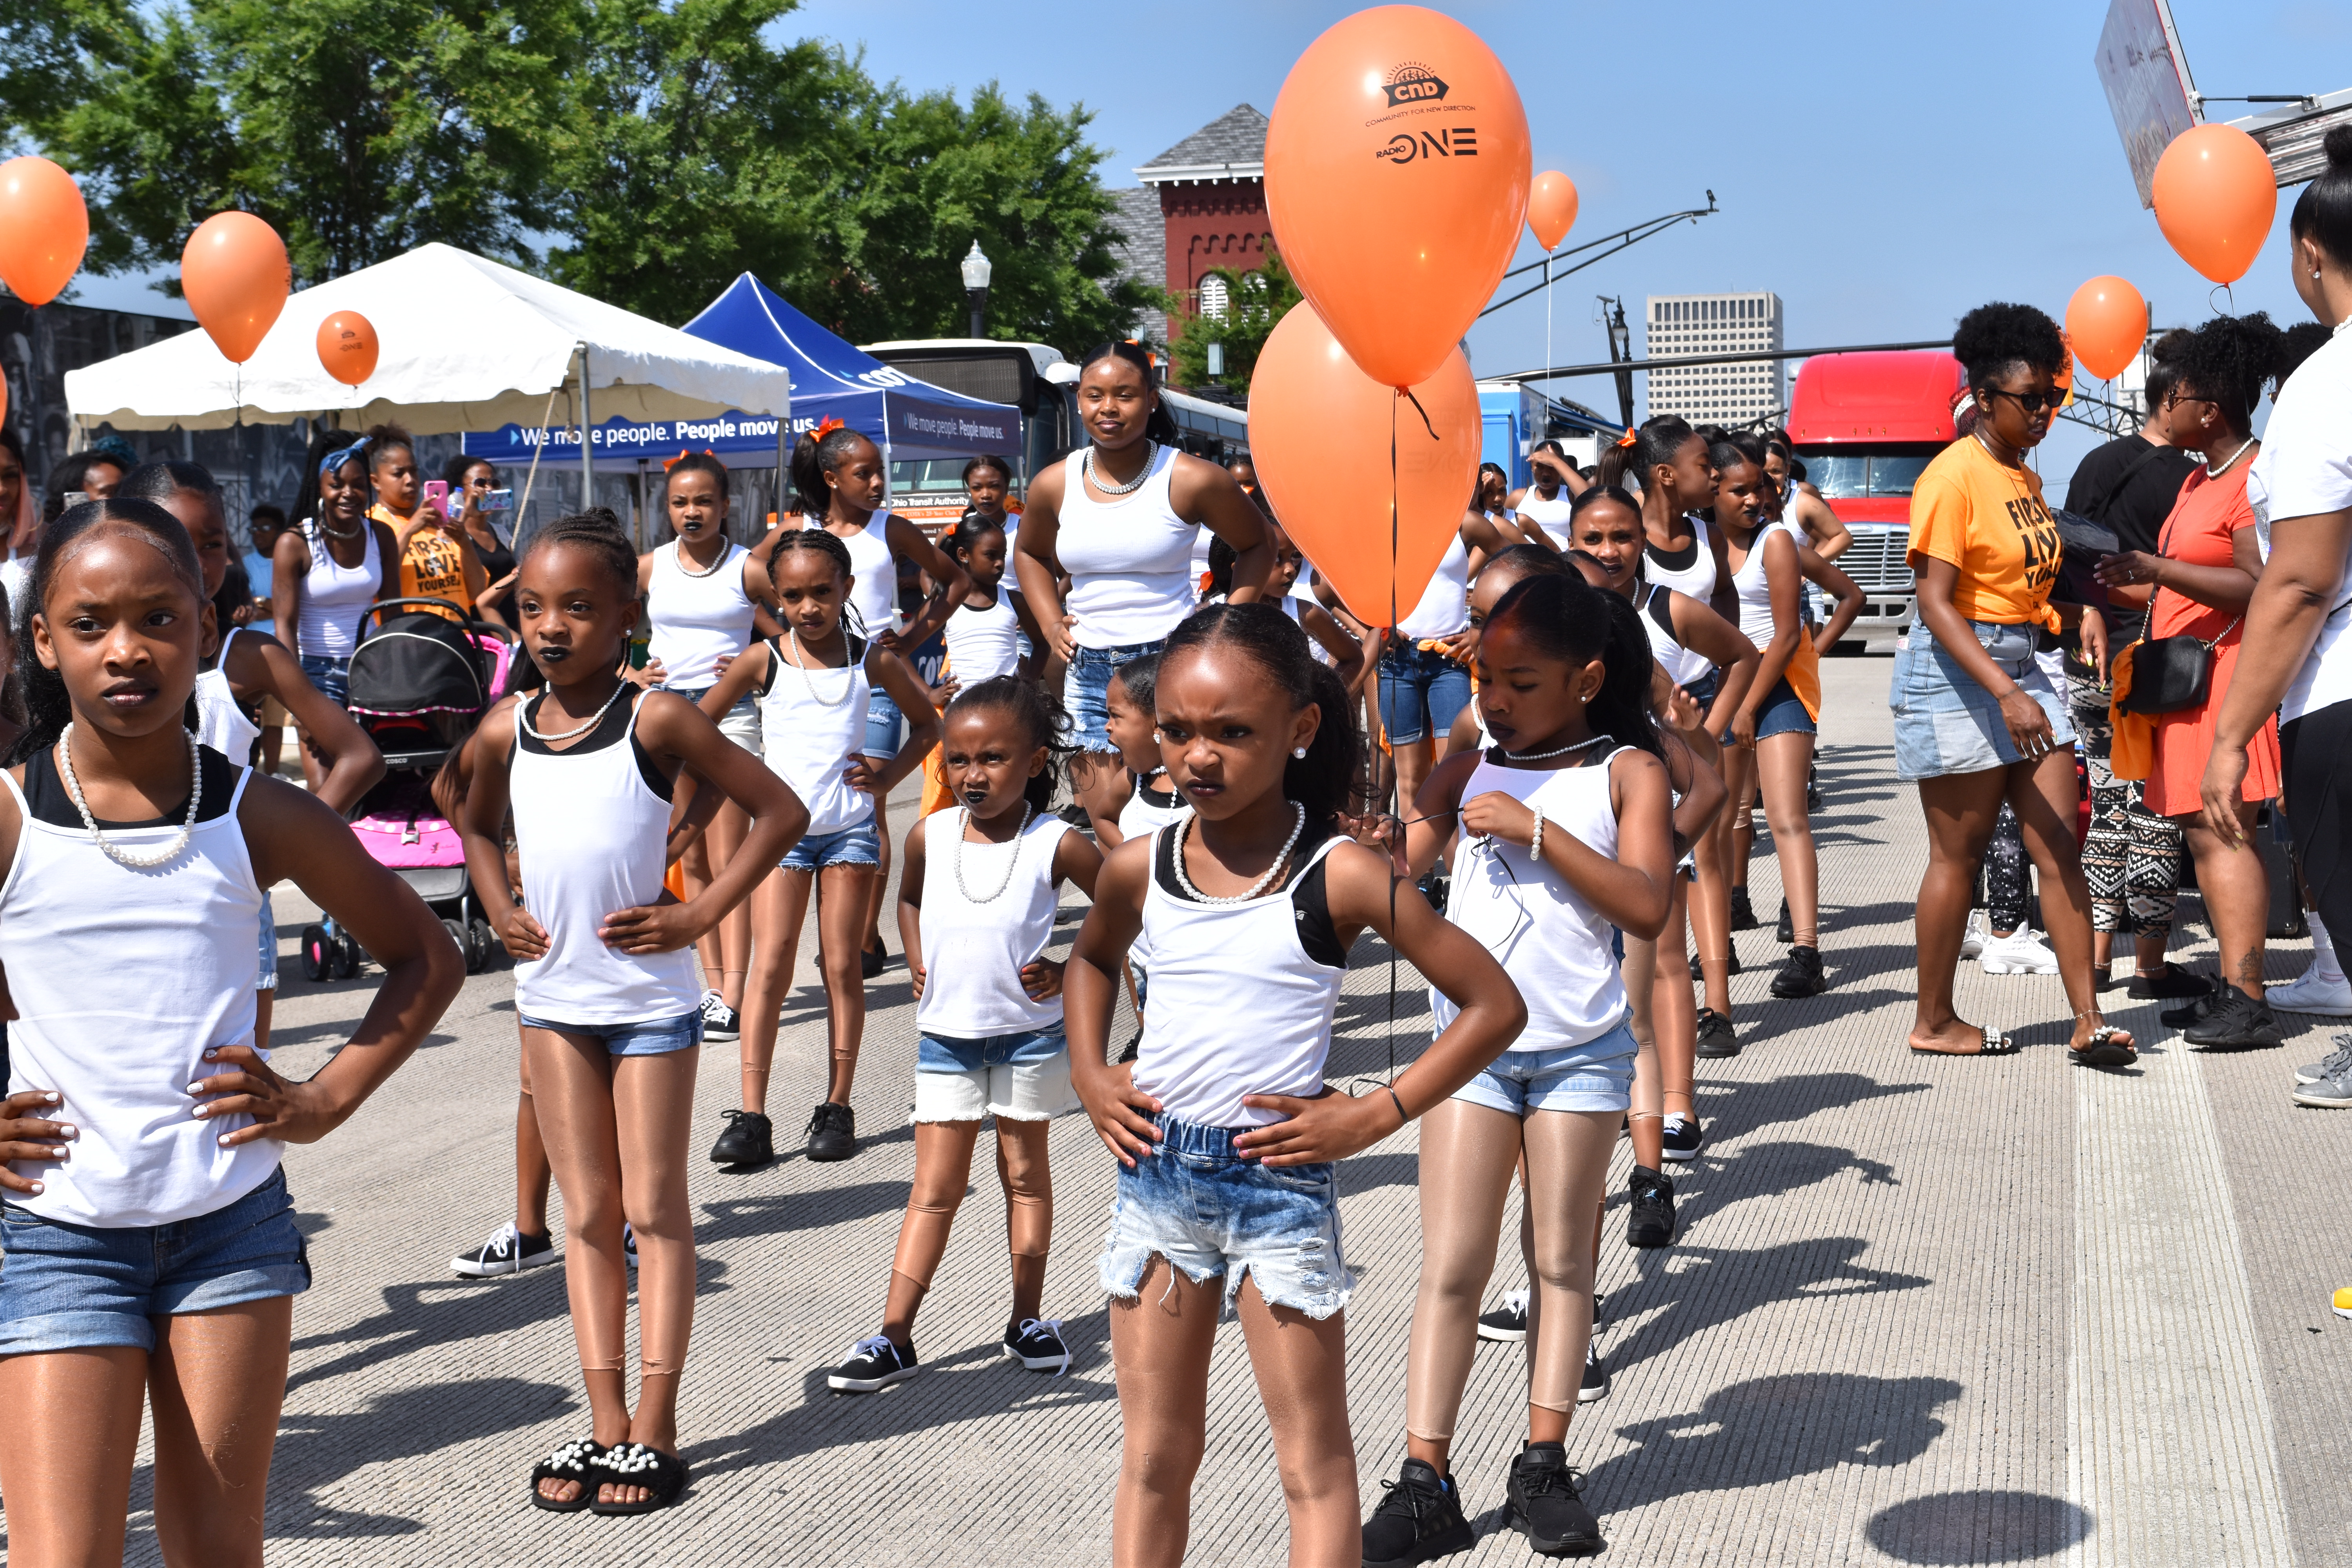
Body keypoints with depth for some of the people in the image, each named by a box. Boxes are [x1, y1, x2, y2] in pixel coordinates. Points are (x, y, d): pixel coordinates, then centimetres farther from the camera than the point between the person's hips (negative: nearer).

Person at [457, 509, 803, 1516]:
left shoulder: (654, 721, -12)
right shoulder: (507, 732, 2)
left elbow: (781, 812, -10)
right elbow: (479, 827, 23)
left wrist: (698, 915, -13)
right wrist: (500, 911, 7)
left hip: (649, 996, -5)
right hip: (552, 996, 5)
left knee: (655, 1210, 3)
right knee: (587, 1214, 9)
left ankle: (653, 1431, 8)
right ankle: (605, 1424, 15)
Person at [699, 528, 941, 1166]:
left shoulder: (872, 660, -1)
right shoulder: (763, 661, -3)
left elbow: (928, 723, 13)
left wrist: (888, 775, 0)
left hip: (850, 827, 1)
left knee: (841, 965, 5)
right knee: (769, 965, -6)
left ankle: (837, 1108, 13)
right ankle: (752, 1117, -7)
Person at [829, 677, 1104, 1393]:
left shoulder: (1055, 844, -13)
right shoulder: (931, 836, -3)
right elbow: (909, 899, 18)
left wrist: (1066, 971, -11)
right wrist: (918, 964, 5)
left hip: (1029, 1032, -2)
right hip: (945, 1034, 2)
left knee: (1025, 1173, 11)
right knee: (935, 1187, 3)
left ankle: (1027, 1320, 23)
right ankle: (893, 1338, 3)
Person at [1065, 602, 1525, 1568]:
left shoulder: (1340, 877, -12)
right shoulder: (1139, 869, 1)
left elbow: (1496, 1006, -9)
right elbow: (1091, 958, 25)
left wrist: (1373, 1116, -12)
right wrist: (1088, 1073, 10)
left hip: (1279, 1175, -4)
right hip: (1155, 1168, 4)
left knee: (1314, 1459, 5)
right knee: (1154, 1452, 13)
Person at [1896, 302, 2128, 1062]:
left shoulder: (2026, 477, 14)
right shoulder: (1954, 476, -12)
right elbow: (1936, 604, -19)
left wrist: (2084, 612, 4)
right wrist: (2005, 693, -27)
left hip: (2021, 665, 8)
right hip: (1957, 671, -8)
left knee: (2058, 844, 1)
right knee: (1958, 854, 0)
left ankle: (2088, 1019, 0)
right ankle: (1934, 1023, 12)